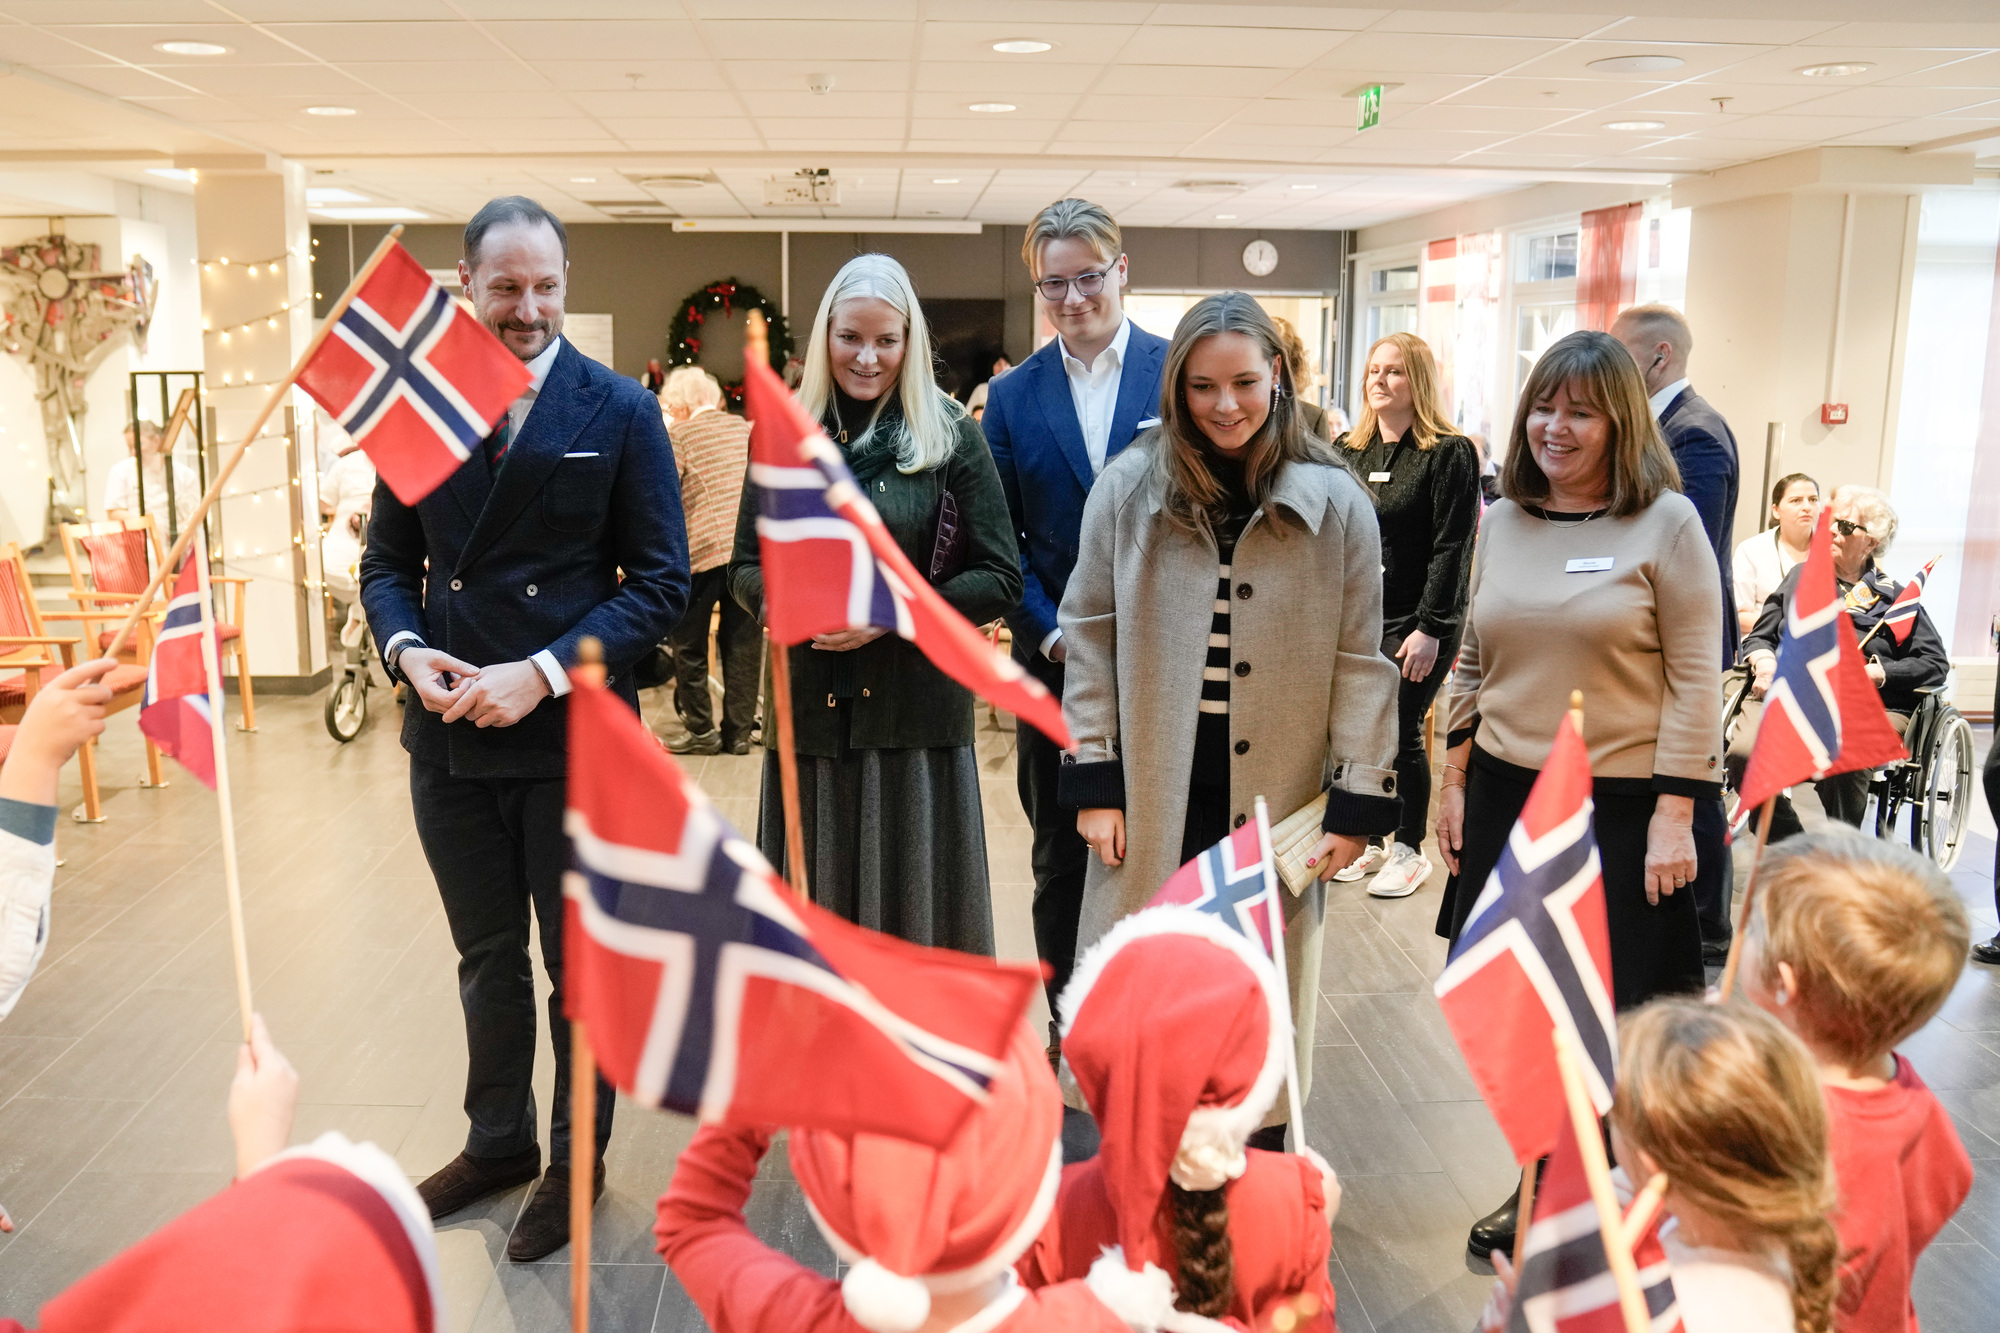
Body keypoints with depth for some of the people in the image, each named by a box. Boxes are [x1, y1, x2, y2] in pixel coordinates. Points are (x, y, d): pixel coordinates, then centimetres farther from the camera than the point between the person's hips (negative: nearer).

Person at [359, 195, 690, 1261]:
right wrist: (407, 649, -12)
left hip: (574, 737, -3)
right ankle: (498, 1140, 40)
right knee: (486, 960, 20)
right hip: (450, 736, 4)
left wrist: (542, 673, -19)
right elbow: (388, 561, 9)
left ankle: (575, 1162, 32)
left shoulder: (620, 411, -6)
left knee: (581, 965, 12)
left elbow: (660, 582, -9)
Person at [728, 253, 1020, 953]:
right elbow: (745, 566, 12)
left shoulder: (950, 435, -1)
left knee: (915, 903, 6)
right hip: (810, 709, 3)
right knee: (816, 905, 11)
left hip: (917, 712, -2)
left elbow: (1001, 579, -3)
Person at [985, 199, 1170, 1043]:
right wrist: (1050, 632, -10)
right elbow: (1001, 541, 5)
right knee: (1061, 860, 12)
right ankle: (1068, 1029, 28)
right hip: (1057, 662, 2)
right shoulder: (1013, 398, 5)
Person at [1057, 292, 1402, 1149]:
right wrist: (1094, 780, -3)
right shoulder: (1128, 489, -1)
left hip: (1275, 796, 0)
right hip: (1153, 794, 0)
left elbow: (1361, 660, -1)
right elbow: (1090, 636, 1)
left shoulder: (1335, 504, -2)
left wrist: (1357, 801, -5)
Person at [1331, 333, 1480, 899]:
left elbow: (1452, 548, -11)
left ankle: (1409, 849, 16)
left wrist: (1430, 628, -16)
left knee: (1401, 733, -1)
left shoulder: (1450, 453, -6)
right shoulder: (1348, 451, 11)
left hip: (1417, 623, -5)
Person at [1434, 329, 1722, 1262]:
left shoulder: (1667, 523, -5)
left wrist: (1674, 815, -12)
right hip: (1506, 798, 4)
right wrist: (1454, 781, 11)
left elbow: (1694, 681, -7)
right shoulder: (1501, 520, 8)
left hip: (1620, 808, -4)